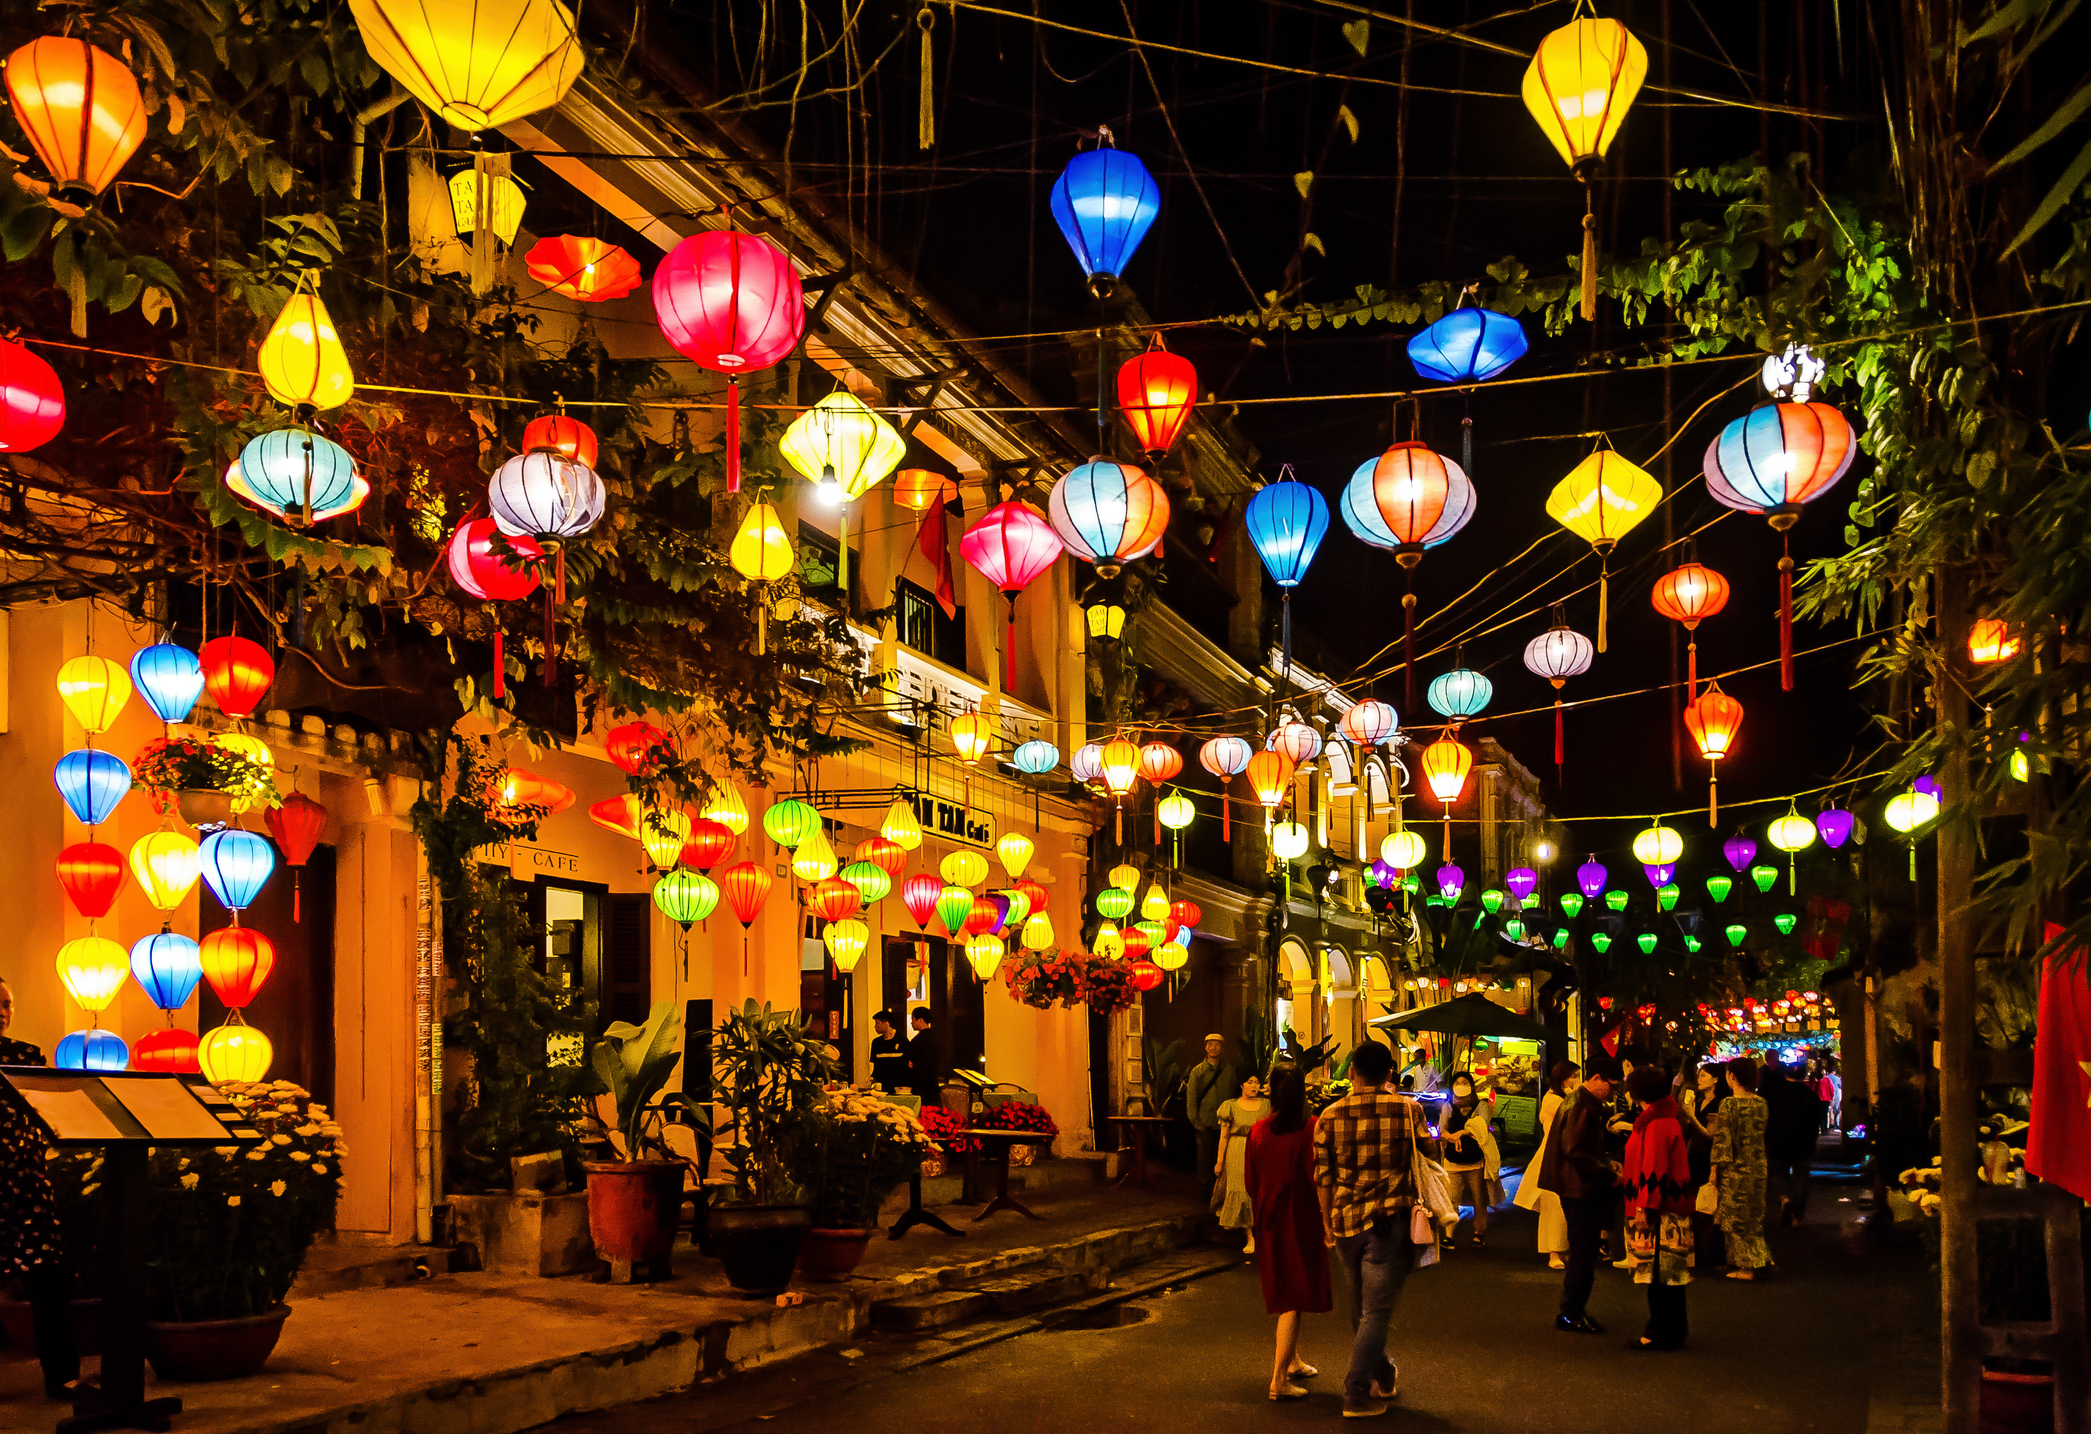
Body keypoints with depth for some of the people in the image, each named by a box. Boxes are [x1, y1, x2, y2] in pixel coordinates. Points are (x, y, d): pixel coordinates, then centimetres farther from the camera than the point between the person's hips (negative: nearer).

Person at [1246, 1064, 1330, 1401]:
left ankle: (1293, 1362, 35)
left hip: (1269, 1219, 5)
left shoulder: (1258, 1130, 0)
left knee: (1283, 1289, 22)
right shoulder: (1309, 1128, -14)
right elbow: (1316, 1176, -16)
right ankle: (1279, 1379, -8)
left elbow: (1250, 1178, 5)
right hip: (1301, 1218, -5)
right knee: (1295, 1296, -2)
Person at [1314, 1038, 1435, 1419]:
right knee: (1376, 1311, 1)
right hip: (1390, 1220, -3)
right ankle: (1356, 1395, -1)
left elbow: (1322, 1176, 2)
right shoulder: (1406, 1110, -7)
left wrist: (1327, 1223, 13)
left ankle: (1384, 1376, 37)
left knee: (1361, 1308, 20)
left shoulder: (1330, 1116, 0)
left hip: (1345, 1222, 4)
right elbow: (1431, 1152, 8)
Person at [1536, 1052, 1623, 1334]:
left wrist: (1607, 1163, 6)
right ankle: (1571, 1315, 2)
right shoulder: (1581, 1107, -18)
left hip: (1583, 1191, 11)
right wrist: (1610, 1175, -19)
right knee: (1583, 1255, -5)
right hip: (1580, 1191, -11)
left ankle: (1574, 1310, 24)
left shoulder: (1588, 1104, 16)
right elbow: (1576, 1152, -25)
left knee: (1583, 1255, 16)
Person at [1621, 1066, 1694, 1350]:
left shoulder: (1656, 1125, -17)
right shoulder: (1667, 1120, 14)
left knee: (1659, 1276, -6)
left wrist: (1644, 1208, -20)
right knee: (1668, 1274, 13)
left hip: (1659, 1212, -10)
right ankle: (1671, 1334, 18)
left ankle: (1659, 1335, -2)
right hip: (1671, 1209, 10)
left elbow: (1654, 1170, -20)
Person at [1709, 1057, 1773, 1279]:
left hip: (1736, 1169, -6)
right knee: (1754, 1216, 18)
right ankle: (1761, 1259, 18)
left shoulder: (1728, 1105, -16)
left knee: (1737, 1218, 3)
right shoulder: (1761, 1102, 2)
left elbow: (1722, 1140, -15)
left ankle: (1745, 1266, 6)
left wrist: (1715, 1170, -8)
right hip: (1758, 1167, 6)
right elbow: (1762, 1134, 11)